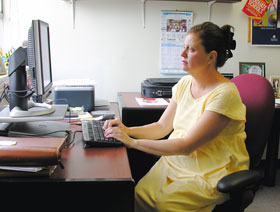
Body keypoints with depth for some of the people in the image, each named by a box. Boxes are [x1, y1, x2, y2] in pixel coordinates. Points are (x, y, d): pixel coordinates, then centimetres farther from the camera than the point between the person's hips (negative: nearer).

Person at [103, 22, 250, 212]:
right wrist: (128, 131, -7)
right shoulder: (185, 83, 4)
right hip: (175, 162, 6)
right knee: (138, 194, -19)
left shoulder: (224, 93, -20)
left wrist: (133, 142, -23)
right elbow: (163, 126, 10)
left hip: (212, 175, -5)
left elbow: (187, 146, -24)